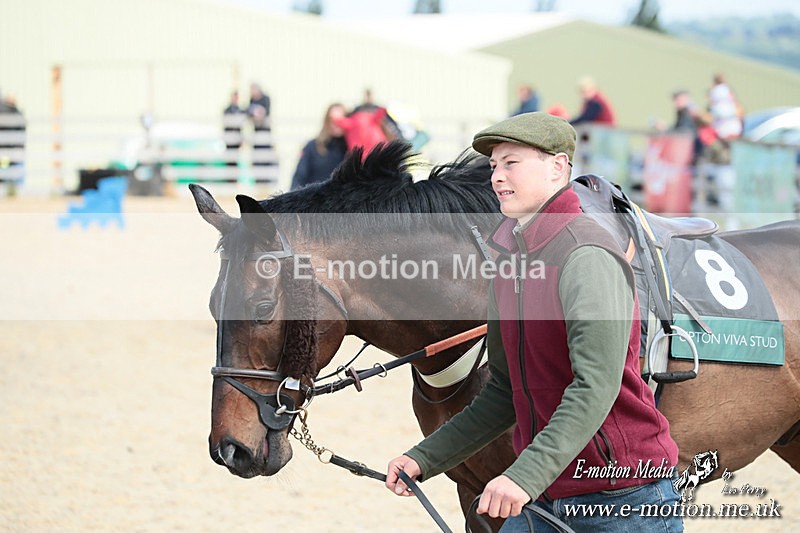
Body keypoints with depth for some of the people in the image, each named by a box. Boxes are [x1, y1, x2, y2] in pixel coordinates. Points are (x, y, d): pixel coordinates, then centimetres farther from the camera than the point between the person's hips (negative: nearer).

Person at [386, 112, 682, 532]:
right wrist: (425, 459, 9)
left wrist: (526, 475, -36)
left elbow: (596, 386, -27)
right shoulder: (509, 260, 11)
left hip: (623, 499, -8)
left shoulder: (587, 257, -17)